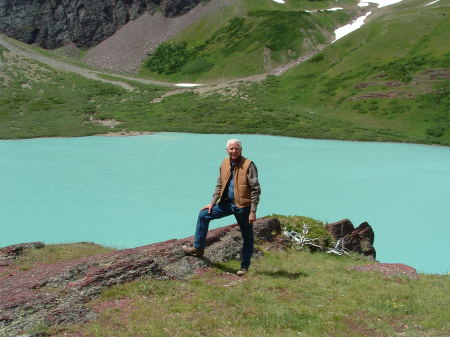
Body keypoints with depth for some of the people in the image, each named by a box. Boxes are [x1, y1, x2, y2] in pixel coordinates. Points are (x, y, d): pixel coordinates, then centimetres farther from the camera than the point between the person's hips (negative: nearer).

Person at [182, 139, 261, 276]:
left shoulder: (248, 165, -14)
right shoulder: (225, 163, 5)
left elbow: (255, 190, -15)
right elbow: (219, 185, 16)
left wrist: (253, 212, -18)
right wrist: (212, 203, 10)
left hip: (243, 206, -6)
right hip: (227, 203, 6)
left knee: (247, 237, 5)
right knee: (204, 215, 5)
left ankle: (244, 266, 20)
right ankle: (198, 248, 13)